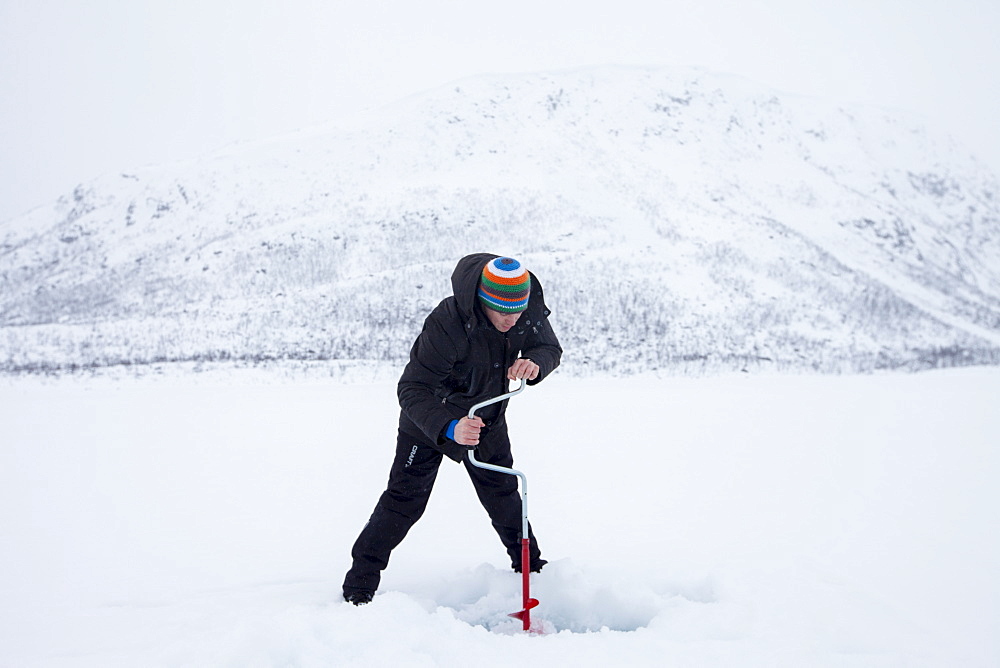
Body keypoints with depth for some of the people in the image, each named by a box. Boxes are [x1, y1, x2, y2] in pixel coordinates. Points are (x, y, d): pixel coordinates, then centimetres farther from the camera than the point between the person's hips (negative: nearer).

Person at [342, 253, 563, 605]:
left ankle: (529, 566, 33)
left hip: (488, 417, 5)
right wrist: (449, 428, -56)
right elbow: (412, 389, -39)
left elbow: (550, 348, -6)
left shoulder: (529, 310, -22)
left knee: (502, 493, 14)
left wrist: (535, 363, -31)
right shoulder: (445, 324, -39)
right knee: (405, 498, -6)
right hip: (431, 418, -5)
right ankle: (359, 584, 5)